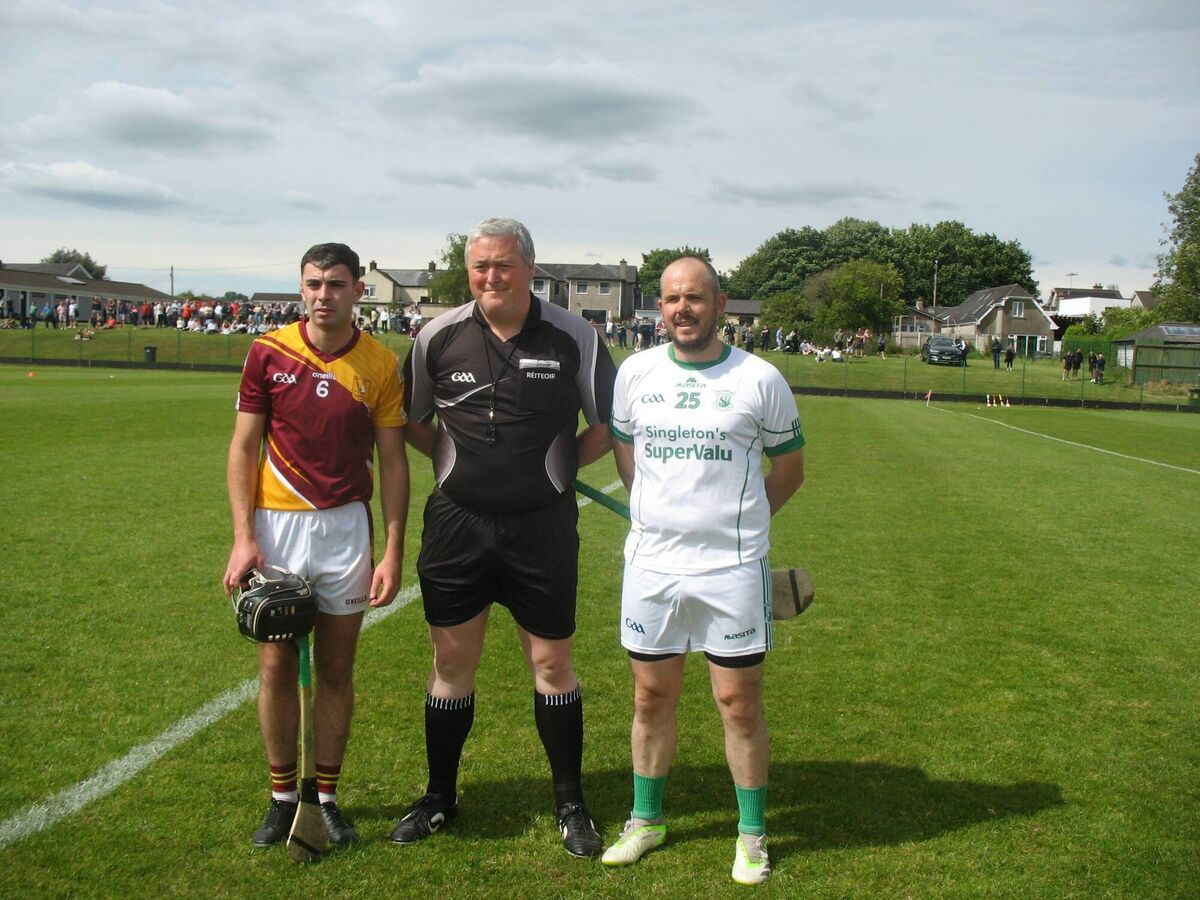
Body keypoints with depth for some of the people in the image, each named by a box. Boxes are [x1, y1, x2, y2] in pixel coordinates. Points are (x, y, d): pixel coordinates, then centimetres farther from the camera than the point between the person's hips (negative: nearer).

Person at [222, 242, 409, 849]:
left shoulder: (382, 365, -1)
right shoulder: (268, 354, -1)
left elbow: (393, 462, 2)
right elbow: (244, 448, 2)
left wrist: (393, 553, -3)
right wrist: (243, 537, -6)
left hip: (346, 526, 0)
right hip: (276, 525, 0)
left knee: (336, 668, 7)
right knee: (277, 665, 4)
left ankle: (326, 795, 21)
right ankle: (283, 796, 20)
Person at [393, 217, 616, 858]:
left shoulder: (574, 338, -5)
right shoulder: (438, 336, 0)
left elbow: (609, 424, 5)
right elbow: (412, 422, 12)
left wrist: (557, 464, 0)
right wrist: (462, 461, 5)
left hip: (542, 525, -1)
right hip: (457, 522, 2)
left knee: (551, 663, 6)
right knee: (452, 662, 10)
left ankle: (570, 805, 22)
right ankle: (439, 798, 27)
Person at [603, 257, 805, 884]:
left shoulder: (760, 380, -4)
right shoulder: (635, 374, 3)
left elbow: (788, 469, 8)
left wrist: (737, 522, 9)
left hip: (732, 570, -2)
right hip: (650, 565, 3)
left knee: (739, 703, 4)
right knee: (652, 697, 13)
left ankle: (752, 834, 22)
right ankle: (646, 820, 31)